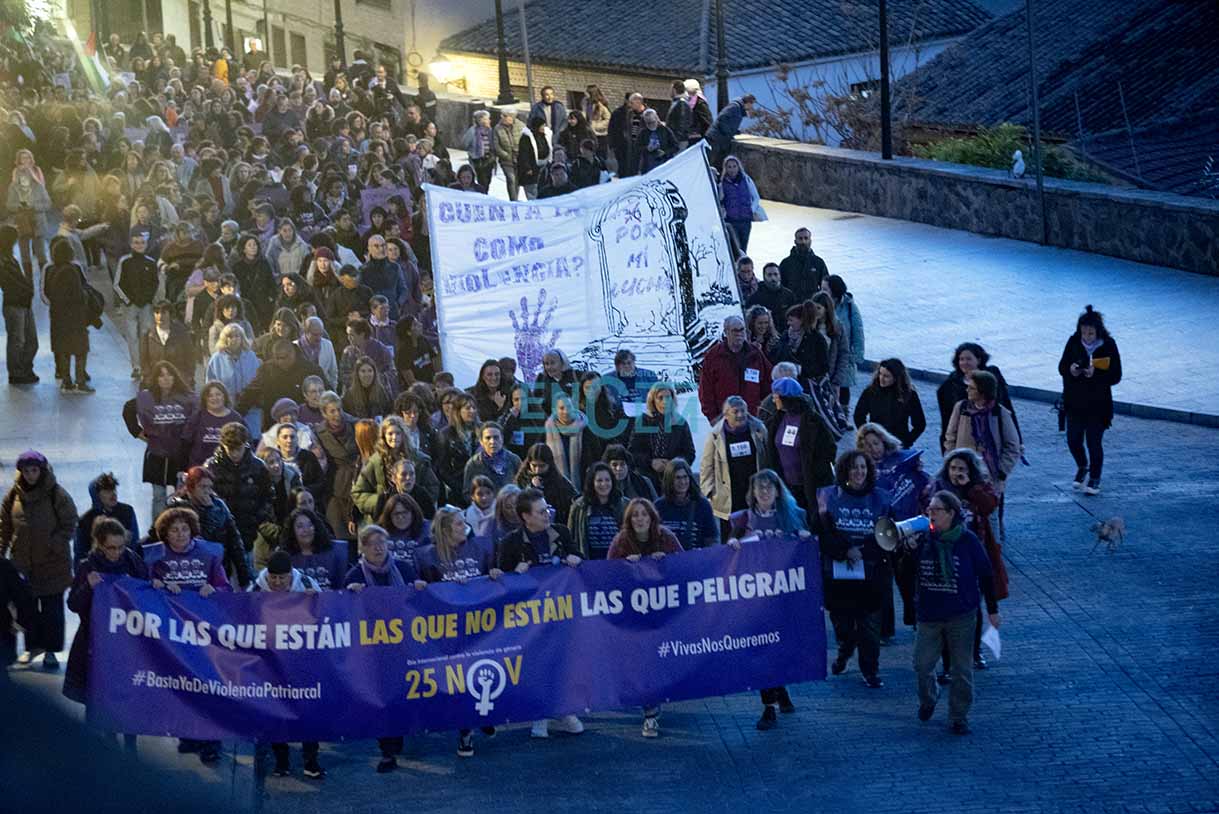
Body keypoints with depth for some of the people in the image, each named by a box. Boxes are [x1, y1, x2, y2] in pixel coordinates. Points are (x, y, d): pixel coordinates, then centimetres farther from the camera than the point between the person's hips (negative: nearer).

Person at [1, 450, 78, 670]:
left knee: (52, 608, 2)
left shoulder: (57, 495, -9)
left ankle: (51, 650, 11)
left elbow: (69, 526, -7)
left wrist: (53, 546, -17)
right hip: (23, 563, 4)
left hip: (52, 563, -4)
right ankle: (34, 645, 27)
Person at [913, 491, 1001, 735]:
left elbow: (985, 575, -1)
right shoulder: (923, 540, -3)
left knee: (962, 669, 6)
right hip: (929, 614, 2)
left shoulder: (967, 541, -10)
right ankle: (928, 699, 32)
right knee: (922, 664, 2)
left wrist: (992, 609, 3)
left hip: (961, 616, -2)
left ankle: (959, 716, 20)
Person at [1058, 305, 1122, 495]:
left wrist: (1096, 374, -27)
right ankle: (1082, 467, 36)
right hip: (1074, 401, 3)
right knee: (1073, 440, 6)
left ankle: (1094, 478, 20)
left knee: (1094, 442, 0)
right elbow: (1061, 367, 2)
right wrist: (1070, 369, -21)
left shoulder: (1108, 345, -11)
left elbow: (1116, 376, -11)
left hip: (1098, 404, -3)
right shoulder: (1074, 342, -4)